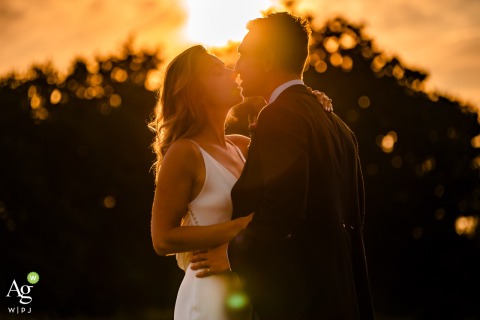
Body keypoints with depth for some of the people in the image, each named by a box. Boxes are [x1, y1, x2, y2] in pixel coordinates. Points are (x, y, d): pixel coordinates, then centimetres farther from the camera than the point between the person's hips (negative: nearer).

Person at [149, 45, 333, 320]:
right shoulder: (184, 153, -12)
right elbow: (163, 239, -15)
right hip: (210, 296, -7)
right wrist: (242, 226, -22)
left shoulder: (241, 147, 8)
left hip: (250, 295, 7)